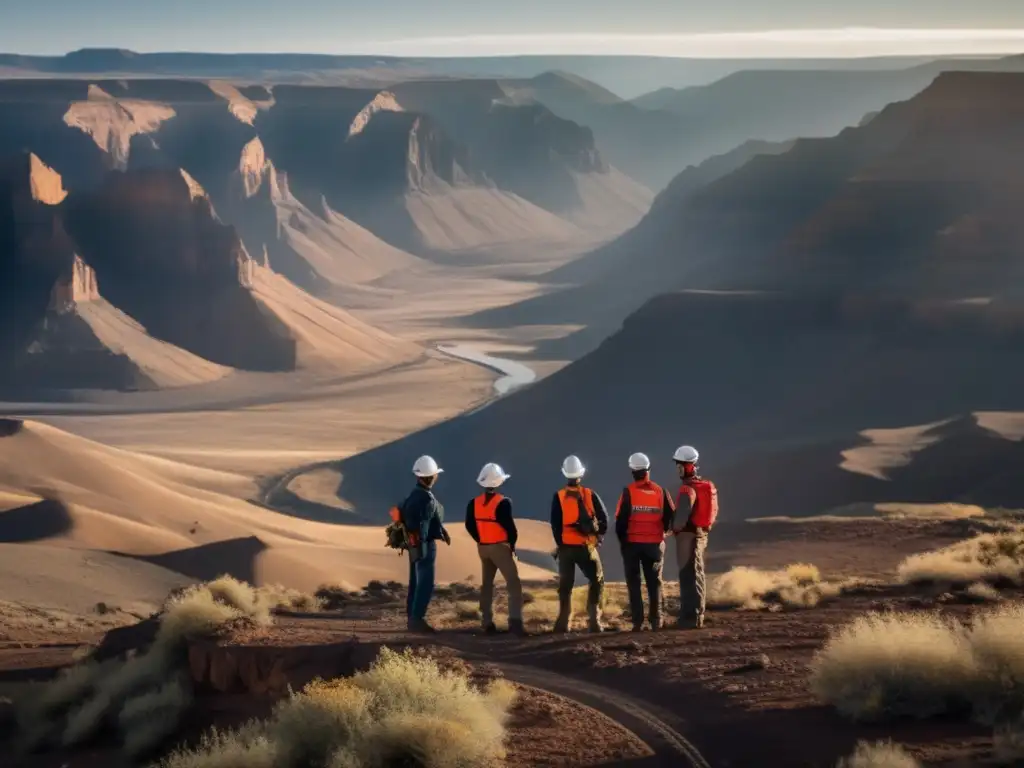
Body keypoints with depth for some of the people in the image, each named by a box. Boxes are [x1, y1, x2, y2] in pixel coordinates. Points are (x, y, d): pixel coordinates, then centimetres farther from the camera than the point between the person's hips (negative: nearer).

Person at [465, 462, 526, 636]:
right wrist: (512, 543, -1)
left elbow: (469, 525, 5)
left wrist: (480, 540, 14)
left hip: (483, 548, 6)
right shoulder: (503, 503, -18)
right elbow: (509, 525, -18)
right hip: (500, 547, -6)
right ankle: (515, 622, -19)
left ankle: (487, 623, 16)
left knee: (487, 584, 17)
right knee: (514, 584, -6)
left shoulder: (474, 503, 1)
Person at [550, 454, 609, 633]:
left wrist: (560, 544, 4)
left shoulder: (558, 497, -4)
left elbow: (555, 524, -5)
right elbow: (604, 518, -4)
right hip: (587, 546, 0)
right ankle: (593, 620, 1)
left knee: (565, 585, 10)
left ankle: (563, 623, 5)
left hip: (566, 547, 1)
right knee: (597, 581, 12)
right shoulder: (590, 495, -3)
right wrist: (599, 537, 9)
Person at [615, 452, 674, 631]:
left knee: (634, 583, 4)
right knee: (654, 582, 11)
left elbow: (621, 519, -11)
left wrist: (622, 539, 3)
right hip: (655, 543, 2)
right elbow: (671, 516, 2)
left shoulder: (629, 492, -9)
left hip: (632, 543, -2)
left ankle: (638, 621, -2)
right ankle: (656, 620, 5)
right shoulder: (660, 491, 0)